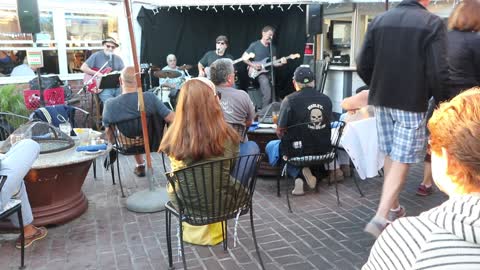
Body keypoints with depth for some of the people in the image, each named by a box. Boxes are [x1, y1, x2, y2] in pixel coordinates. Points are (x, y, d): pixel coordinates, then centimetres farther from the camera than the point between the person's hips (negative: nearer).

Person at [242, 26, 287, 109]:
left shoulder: (272, 47, 10)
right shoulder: (254, 45, -4)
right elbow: (244, 57, -2)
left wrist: (281, 63, -11)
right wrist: (253, 65, -15)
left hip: (269, 72, 6)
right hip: (259, 73, -6)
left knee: (273, 95, 2)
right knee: (267, 94, -23)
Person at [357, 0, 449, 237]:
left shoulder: (379, 20, 4)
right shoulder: (432, 23, -10)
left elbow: (363, 65, 3)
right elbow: (438, 72, -15)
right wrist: (440, 100, 2)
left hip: (382, 100, 5)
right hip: (412, 103, -5)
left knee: (391, 155, 17)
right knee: (402, 160, 0)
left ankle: (393, 208, 30)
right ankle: (380, 218, -7)